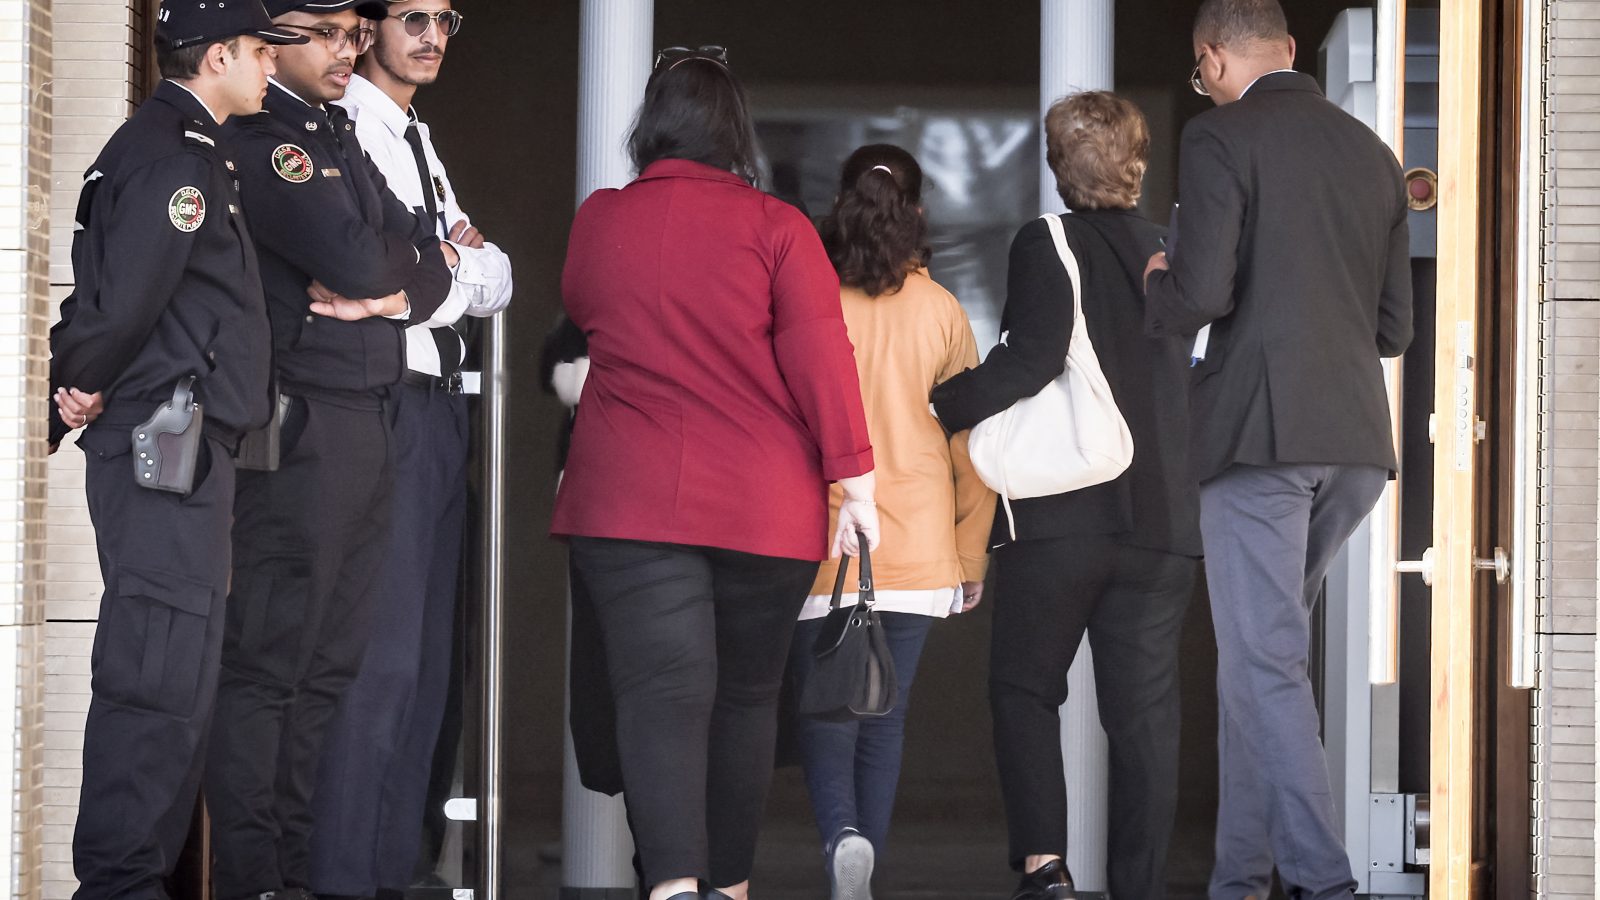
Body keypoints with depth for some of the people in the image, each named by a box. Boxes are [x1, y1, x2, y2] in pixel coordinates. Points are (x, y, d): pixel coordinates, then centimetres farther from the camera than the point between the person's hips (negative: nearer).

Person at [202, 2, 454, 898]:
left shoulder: (342, 141, 20)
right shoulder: (264, 139, -9)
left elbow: (434, 266, 13)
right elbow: (355, 257, -21)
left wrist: (392, 294, -9)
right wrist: (410, 262, 1)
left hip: (368, 431, 9)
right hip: (303, 422, -9)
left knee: (332, 663, 10)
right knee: (267, 661, -7)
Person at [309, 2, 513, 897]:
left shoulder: (422, 144, 22)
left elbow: (495, 280, 14)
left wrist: (460, 258, -5)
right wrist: (449, 267, -7)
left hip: (440, 409, 10)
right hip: (383, 400, -10)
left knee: (427, 653, 10)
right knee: (381, 648, -13)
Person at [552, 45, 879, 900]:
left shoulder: (596, 221, 5)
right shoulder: (775, 227, -4)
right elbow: (820, 356, -9)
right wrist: (853, 478, -7)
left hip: (629, 501, 0)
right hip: (766, 508, 0)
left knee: (662, 693, -8)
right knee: (746, 695, 15)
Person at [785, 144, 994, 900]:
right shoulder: (941, 312, 2)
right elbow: (972, 444, 5)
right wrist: (971, 557, 13)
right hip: (917, 554, 2)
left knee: (823, 717, 5)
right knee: (884, 720, 11)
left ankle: (843, 835, -20)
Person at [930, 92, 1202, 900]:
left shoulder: (1046, 245, -5)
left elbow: (1033, 357, -18)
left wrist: (940, 407, -11)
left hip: (1057, 515, -4)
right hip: (1161, 519, 4)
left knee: (1025, 690, 8)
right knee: (1144, 710, 5)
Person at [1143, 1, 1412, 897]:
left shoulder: (1220, 138, -6)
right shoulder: (1373, 152, 14)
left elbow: (1201, 293, -15)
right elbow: (1395, 327, 16)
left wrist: (1157, 289, 7)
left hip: (1261, 433, -6)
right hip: (1357, 439, 7)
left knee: (1267, 663, -4)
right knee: (1261, 653, 18)